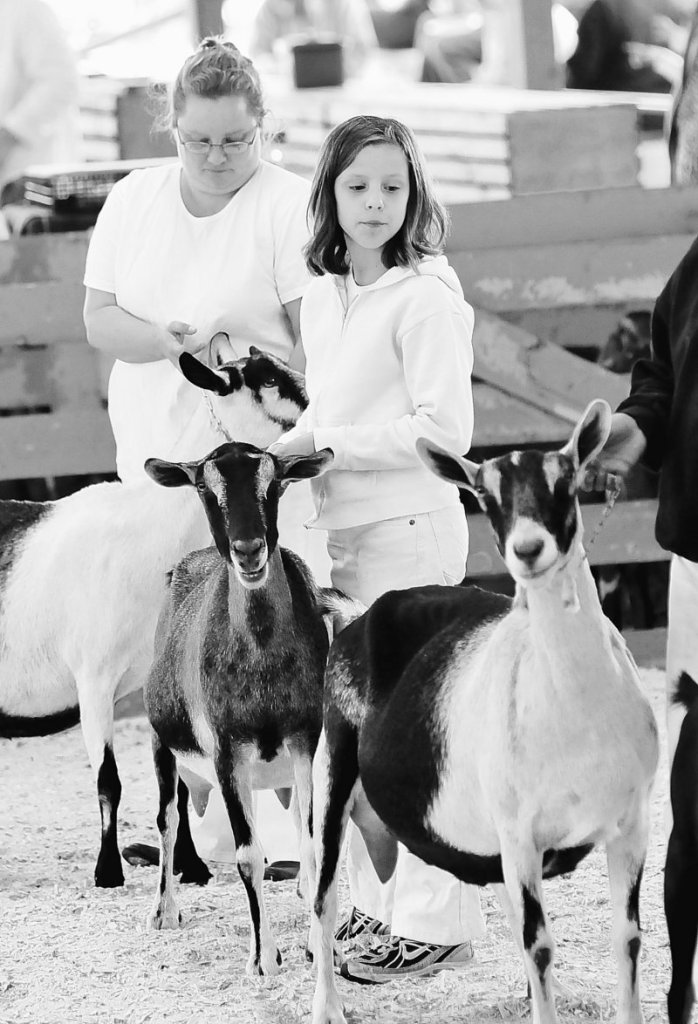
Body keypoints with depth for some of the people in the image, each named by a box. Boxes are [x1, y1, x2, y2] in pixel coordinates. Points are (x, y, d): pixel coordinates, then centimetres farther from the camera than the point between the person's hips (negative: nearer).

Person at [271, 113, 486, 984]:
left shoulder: (425, 295, -12)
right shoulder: (320, 297, 12)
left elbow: (445, 429, -16)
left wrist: (330, 448, -15)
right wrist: (289, 447, 6)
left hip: (408, 527, -8)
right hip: (341, 528, 8)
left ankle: (438, 922, 2)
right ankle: (378, 902, 22)